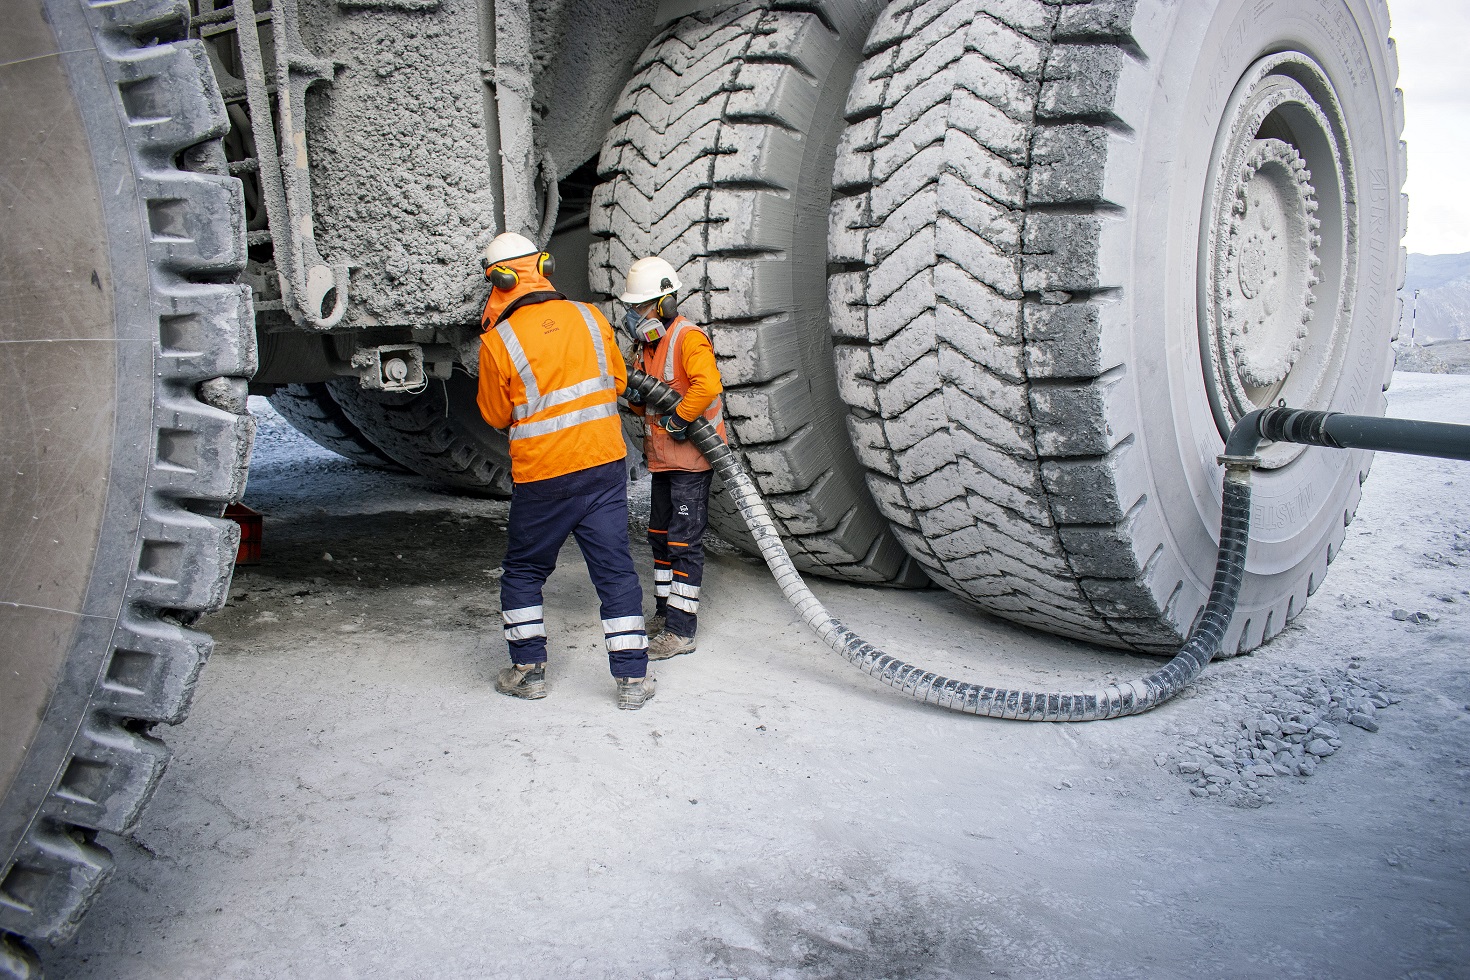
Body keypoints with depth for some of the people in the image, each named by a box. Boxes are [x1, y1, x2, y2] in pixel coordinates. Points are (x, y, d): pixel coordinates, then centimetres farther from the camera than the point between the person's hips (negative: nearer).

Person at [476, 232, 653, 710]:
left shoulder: (497, 342, -9)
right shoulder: (590, 317, 2)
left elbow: (496, 416, 3)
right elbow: (618, 383, 14)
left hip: (542, 478, -3)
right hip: (606, 464, 3)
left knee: (523, 569, 17)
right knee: (615, 569, 7)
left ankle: (528, 670, 21)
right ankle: (633, 679, 8)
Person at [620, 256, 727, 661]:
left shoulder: (689, 338, -16)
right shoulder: (648, 344, 13)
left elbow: (707, 385, -31)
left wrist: (678, 419, -24)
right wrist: (635, 397, -4)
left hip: (691, 457, -10)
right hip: (662, 459, 10)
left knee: (684, 542, -7)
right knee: (660, 536, 17)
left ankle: (681, 631, -2)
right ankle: (665, 611, 31)